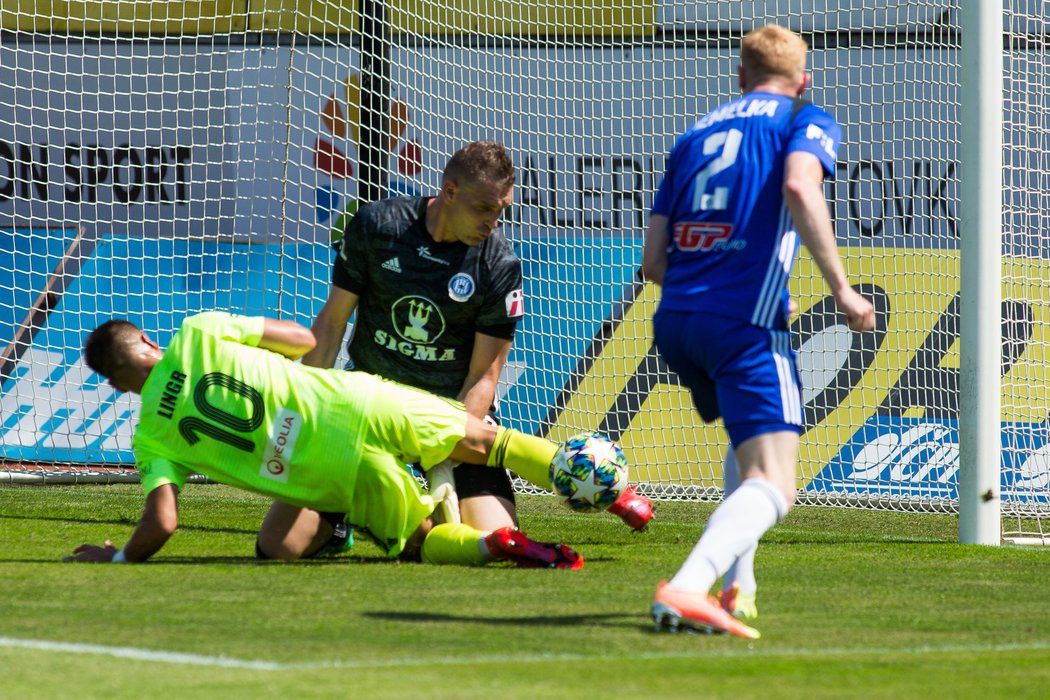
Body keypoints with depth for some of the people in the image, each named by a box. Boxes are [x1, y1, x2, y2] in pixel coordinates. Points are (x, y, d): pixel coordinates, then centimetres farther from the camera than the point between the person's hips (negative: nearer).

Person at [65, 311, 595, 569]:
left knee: (422, 541, 20)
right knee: (487, 441, 17)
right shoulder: (200, 332, 7)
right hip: (363, 403, 2)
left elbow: (162, 524, -5)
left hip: (348, 477, -2)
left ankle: (493, 544, -11)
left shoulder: (152, 438, 4)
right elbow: (302, 339, 15)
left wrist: (116, 558, 14)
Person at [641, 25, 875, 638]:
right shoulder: (807, 121, 9)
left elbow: (653, 261, 20)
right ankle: (686, 588, -36)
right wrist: (841, 289, -14)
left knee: (750, 443, 31)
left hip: (674, 322, 6)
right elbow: (799, 185, -16)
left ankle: (734, 585, 20)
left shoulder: (696, 134, 24)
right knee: (772, 488, -11)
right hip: (744, 323, -6)